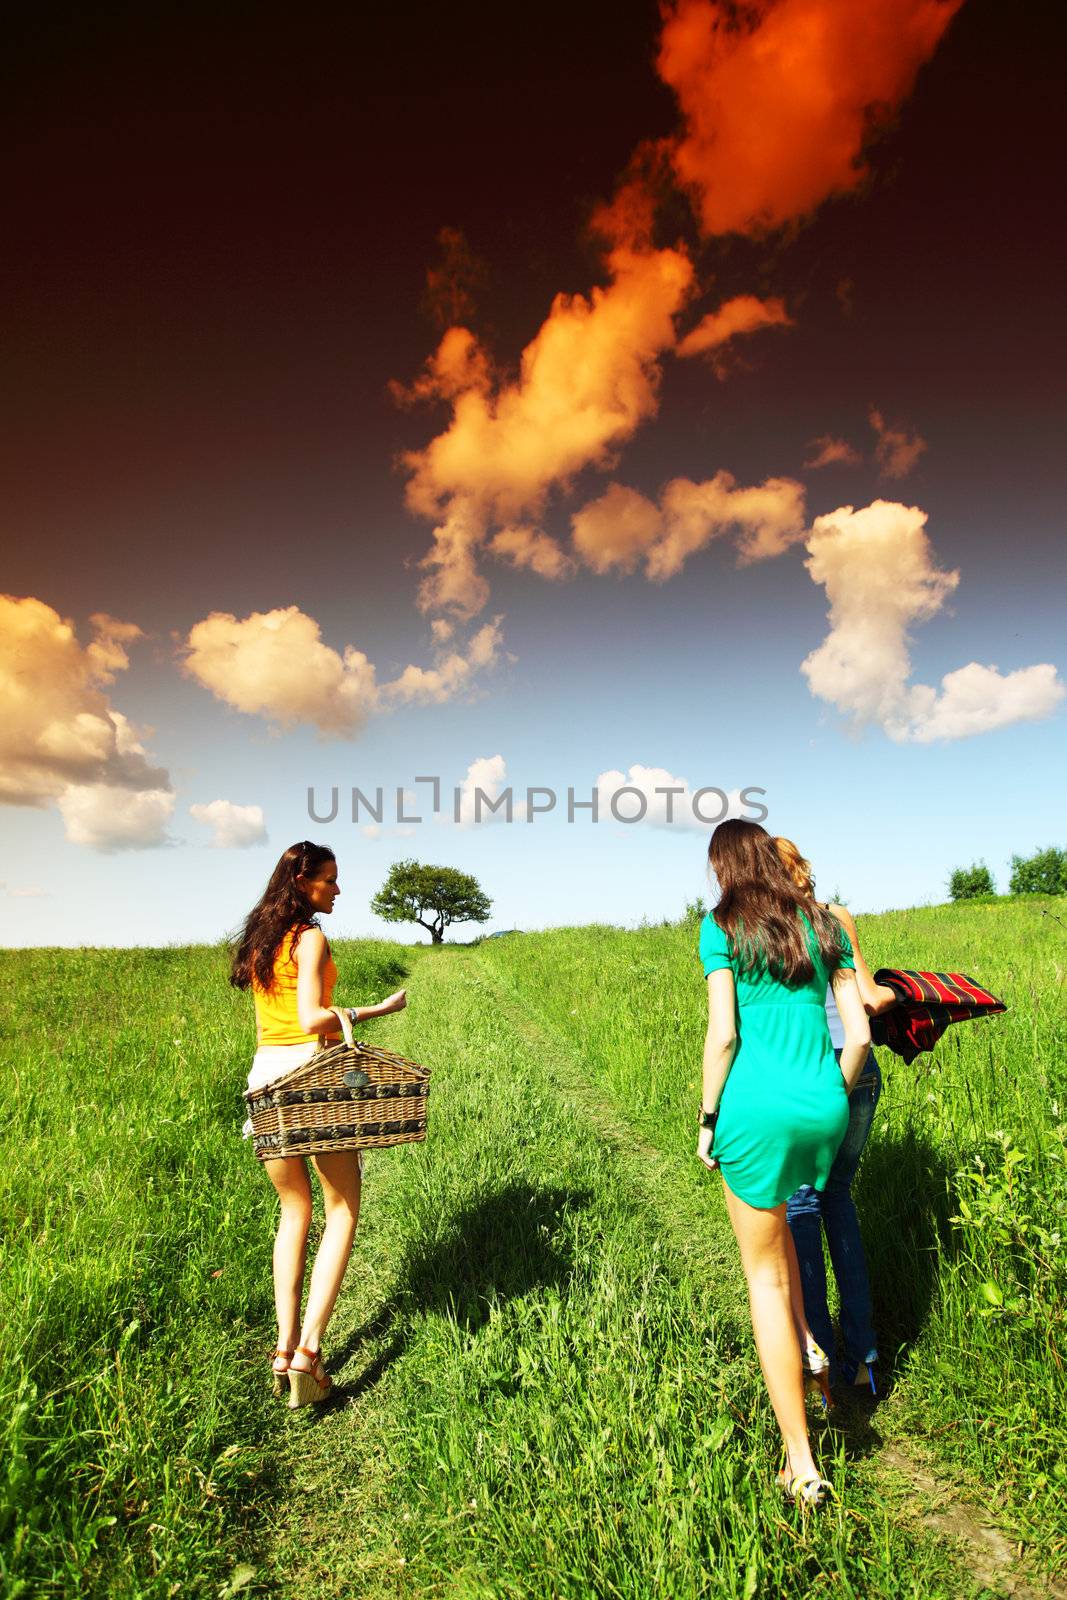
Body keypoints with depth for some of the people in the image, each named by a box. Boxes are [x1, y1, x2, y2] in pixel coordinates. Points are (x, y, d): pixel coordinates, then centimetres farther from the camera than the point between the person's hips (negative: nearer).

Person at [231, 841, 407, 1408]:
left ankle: (284, 1348, 16)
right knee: (342, 1213, 6)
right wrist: (377, 1010, -12)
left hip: (266, 1074, 7)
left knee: (295, 1212, 19)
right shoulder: (310, 938, -10)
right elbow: (311, 1019, -19)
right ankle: (307, 1349, -2)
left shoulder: (258, 941, 14)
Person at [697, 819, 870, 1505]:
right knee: (772, 1208, 36)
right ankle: (805, 1337, 28)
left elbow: (723, 1035, -11)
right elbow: (859, 1032, 6)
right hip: (825, 1109, 5)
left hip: (757, 1106, -5)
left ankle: (802, 1465, 18)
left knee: (763, 1274, 11)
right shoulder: (823, 924, 8)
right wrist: (835, 1101, 18)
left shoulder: (723, 926, -5)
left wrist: (708, 1119, -1)